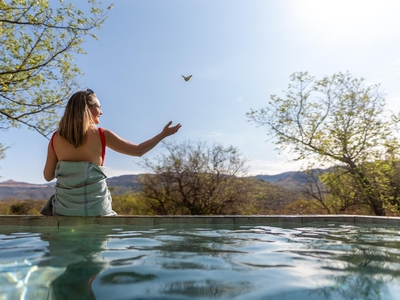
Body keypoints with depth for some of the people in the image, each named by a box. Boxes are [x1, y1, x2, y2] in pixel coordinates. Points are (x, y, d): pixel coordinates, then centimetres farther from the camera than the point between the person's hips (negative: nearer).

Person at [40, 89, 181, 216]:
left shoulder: (56, 138, 1)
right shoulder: (102, 135, -6)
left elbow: (48, 176, 7)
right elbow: (138, 151, 1)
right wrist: (164, 134, 12)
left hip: (65, 209, 3)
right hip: (96, 209, -2)